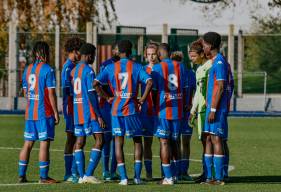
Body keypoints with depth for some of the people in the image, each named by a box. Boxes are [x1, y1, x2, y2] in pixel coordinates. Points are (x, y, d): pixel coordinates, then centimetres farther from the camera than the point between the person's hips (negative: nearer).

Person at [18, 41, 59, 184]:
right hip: (45, 113, -7)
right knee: (44, 143, -4)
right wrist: (56, 112, -8)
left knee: (28, 143, 10)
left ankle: (21, 175, 11)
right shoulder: (47, 70, -11)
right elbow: (51, 93, -13)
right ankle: (43, 177, -5)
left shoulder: (28, 69, 10)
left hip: (30, 112, 7)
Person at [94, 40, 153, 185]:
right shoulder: (136, 67, -2)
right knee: (137, 141, 12)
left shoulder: (111, 68, 3)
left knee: (118, 142, 5)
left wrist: (106, 97, 5)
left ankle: (123, 177, -2)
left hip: (117, 109, 1)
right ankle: (137, 176, 5)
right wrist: (143, 99, -5)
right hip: (132, 108, -1)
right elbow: (149, 82, -15)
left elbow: (95, 83, -5)